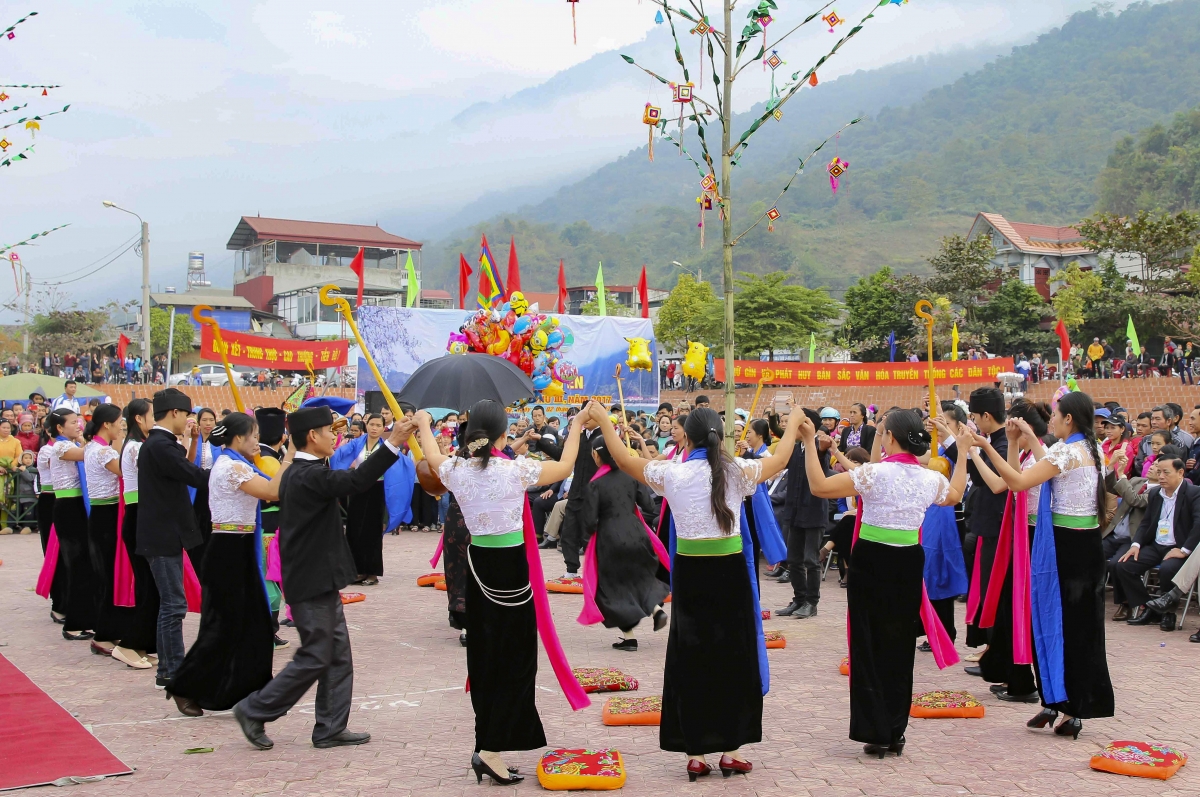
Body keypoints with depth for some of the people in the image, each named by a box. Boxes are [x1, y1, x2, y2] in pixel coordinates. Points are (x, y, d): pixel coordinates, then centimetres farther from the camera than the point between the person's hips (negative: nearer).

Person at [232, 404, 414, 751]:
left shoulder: (298, 473, 12)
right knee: (315, 657, -2)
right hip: (312, 582, -10)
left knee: (338, 654, 11)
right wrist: (393, 443, -32)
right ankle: (254, 711, 8)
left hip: (319, 580, 10)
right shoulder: (309, 475, -20)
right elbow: (357, 481, -31)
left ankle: (331, 728, 16)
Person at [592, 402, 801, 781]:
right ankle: (731, 749, 14)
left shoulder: (672, 473, -6)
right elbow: (779, 459, 13)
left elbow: (624, 460, 6)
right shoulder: (738, 470, -3)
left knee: (690, 661, 7)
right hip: (731, 572, 0)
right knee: (734, 658, 10)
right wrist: (793, 424, 30)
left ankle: (696, 753, 9)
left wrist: (604, 421, 18)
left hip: (690, 574, 0)